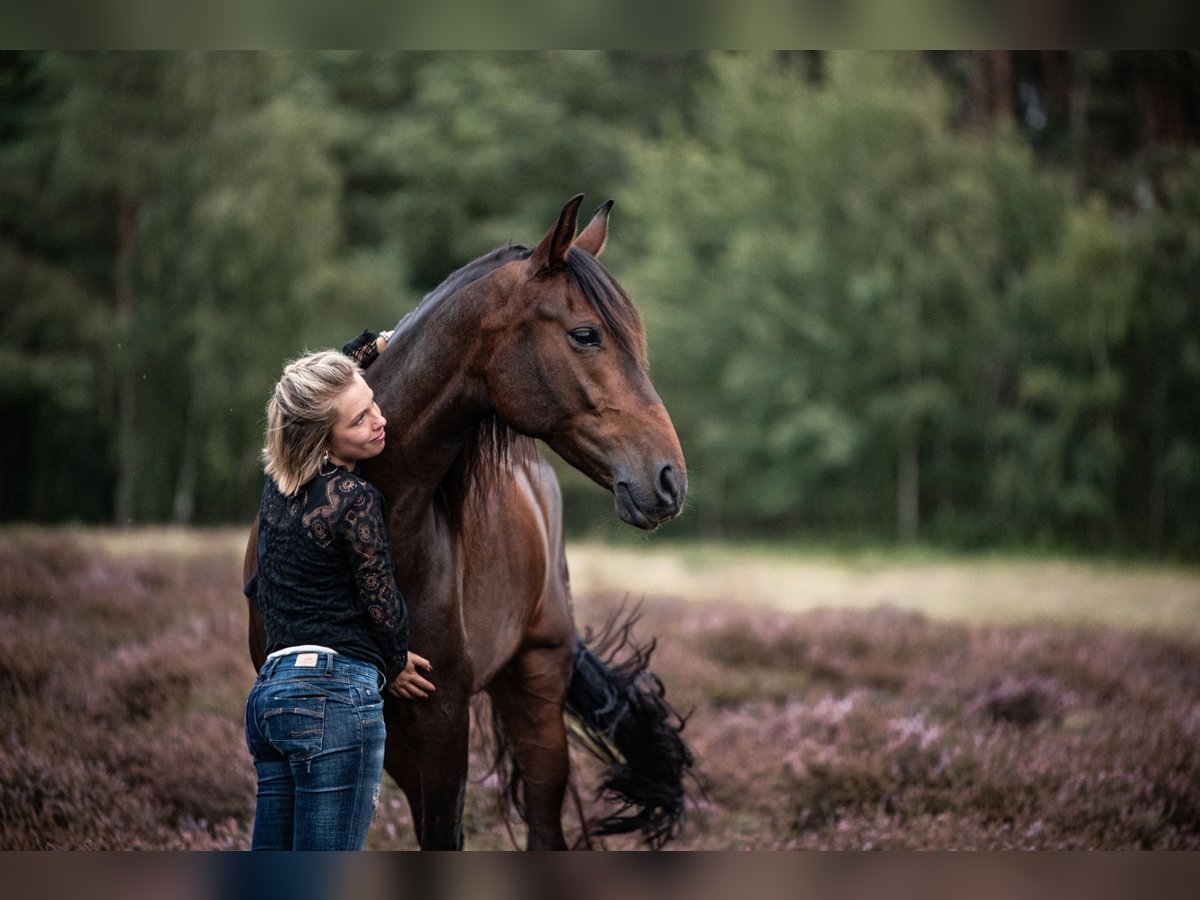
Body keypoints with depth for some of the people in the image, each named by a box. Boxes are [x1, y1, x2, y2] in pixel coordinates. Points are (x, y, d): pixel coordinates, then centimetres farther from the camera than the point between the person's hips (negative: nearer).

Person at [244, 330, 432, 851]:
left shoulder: (280, 481, 12)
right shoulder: (354, 498, -11)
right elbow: (383, 605, -5)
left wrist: (369, 346, 44)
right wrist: (395, 666, 18)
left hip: (268, 691, 9)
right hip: (335, 695, -9)